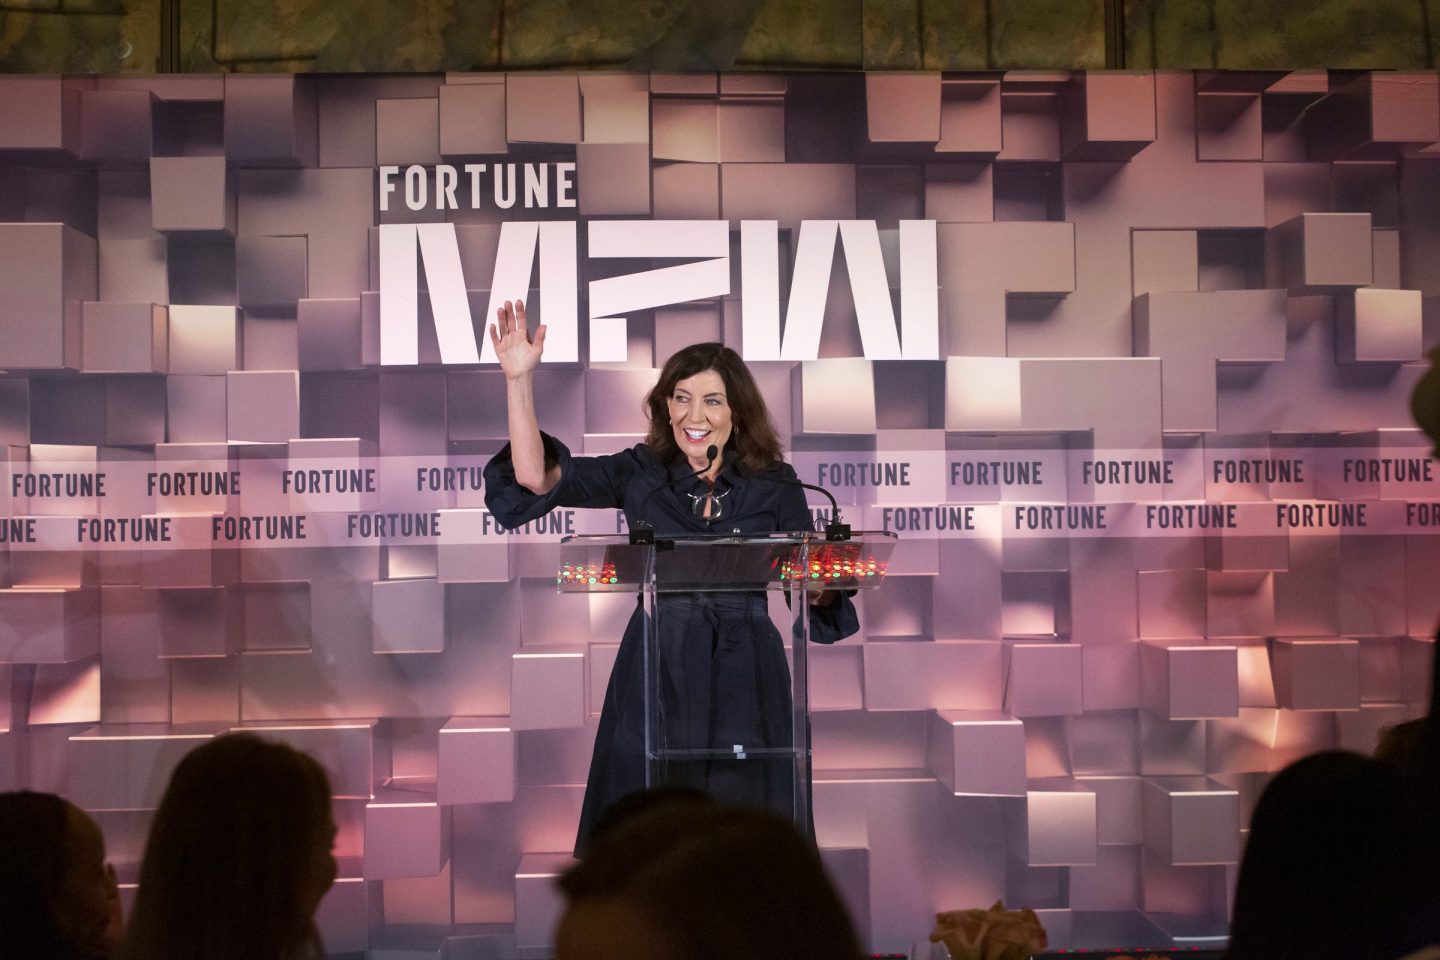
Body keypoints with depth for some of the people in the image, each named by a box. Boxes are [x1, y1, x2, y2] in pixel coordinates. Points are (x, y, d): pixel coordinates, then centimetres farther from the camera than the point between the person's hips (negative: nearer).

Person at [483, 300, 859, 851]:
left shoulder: (773, 484, 3)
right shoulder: (640, 473, 3)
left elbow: (817, 589, 4)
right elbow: (536, 476, -5)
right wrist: (520, 378, -9)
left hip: (742, 677, 0)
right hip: (657, 675, 0)